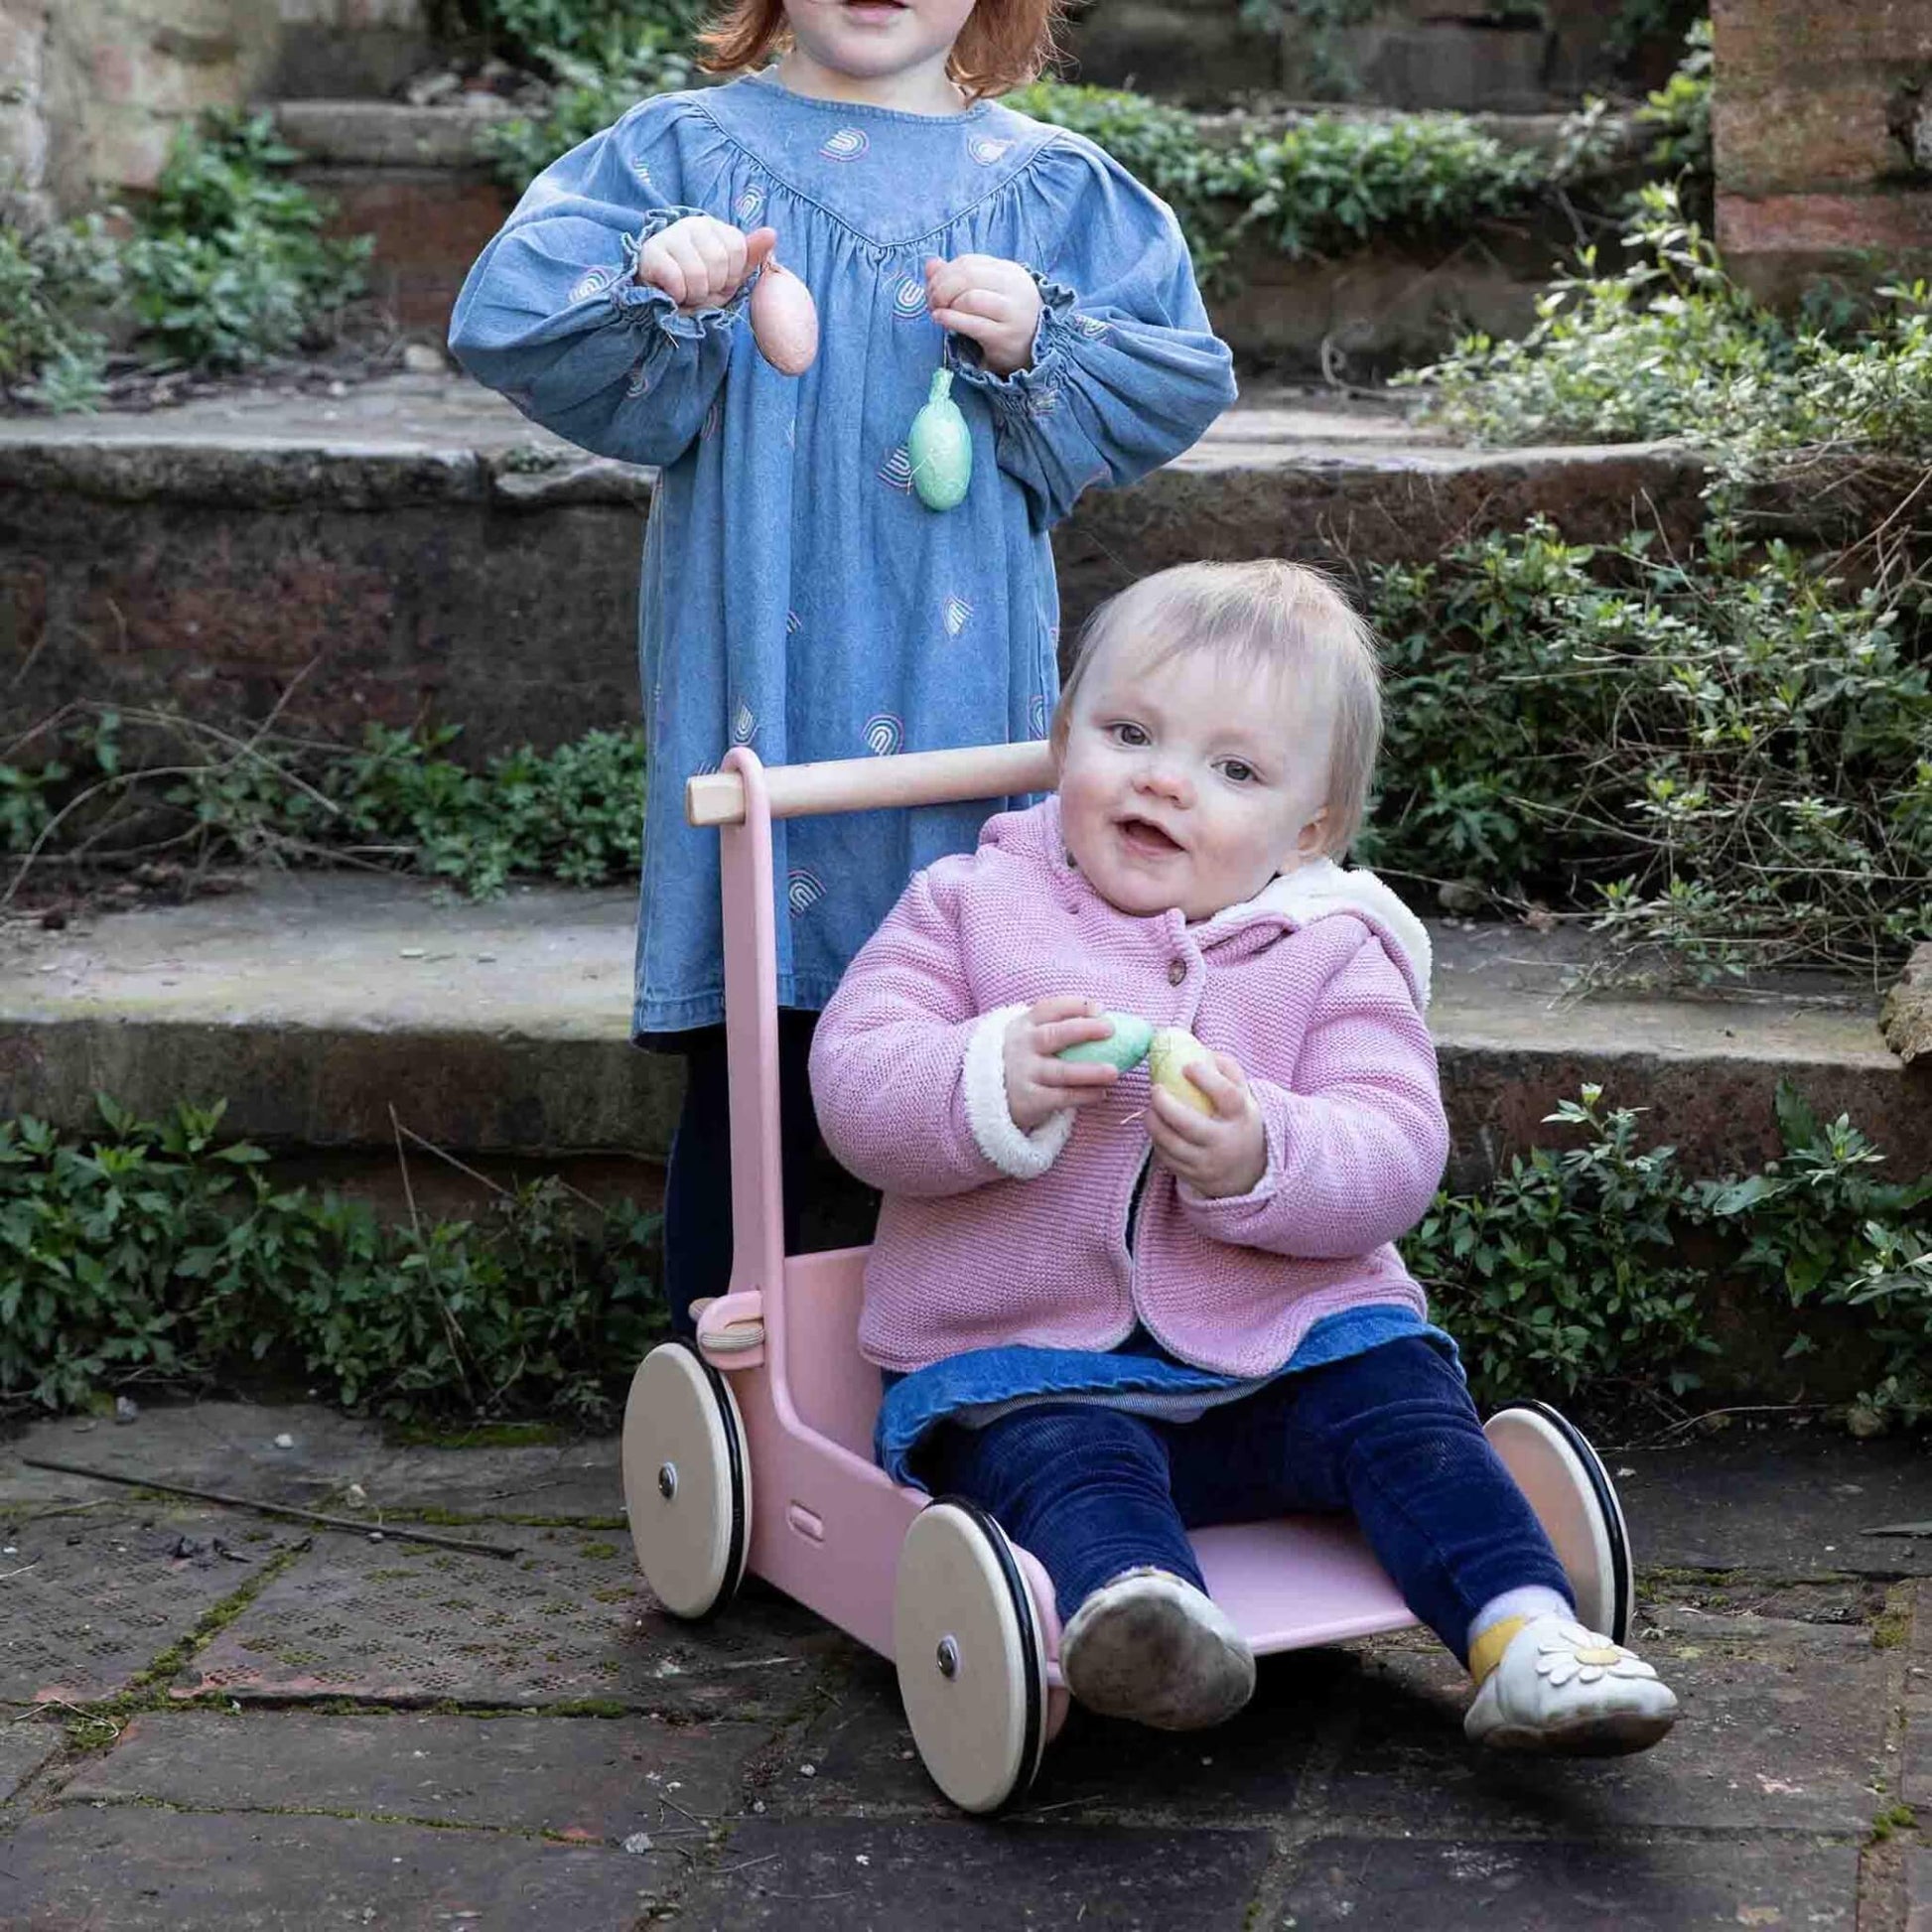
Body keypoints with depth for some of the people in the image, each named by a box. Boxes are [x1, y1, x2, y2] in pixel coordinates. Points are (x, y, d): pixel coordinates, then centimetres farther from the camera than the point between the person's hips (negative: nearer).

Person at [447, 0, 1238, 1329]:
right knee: (748, 1080, 4)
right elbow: (507, 325, -6)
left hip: (963, 699, 2)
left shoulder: (1050, 186, 8)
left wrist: (1040, 345, -11)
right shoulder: (686, 155, 4)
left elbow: (1183, 378, 5)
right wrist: (652, 290, -24)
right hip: (760, 702, -1)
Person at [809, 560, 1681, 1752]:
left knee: (1402, 1399, -22)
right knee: (1064, 1456, -32)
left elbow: (1396, 1156, -6)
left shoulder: (1331, 957, 6)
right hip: (1030, 1356, -2)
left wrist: (1260, 1161, -28)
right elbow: (854, 1089, -4)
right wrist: (994, 1084, -25)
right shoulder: (971, 908, 6)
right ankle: (1135, 1604, -59)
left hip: (1282, 1347, 3)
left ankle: (1526, 1636, -31)